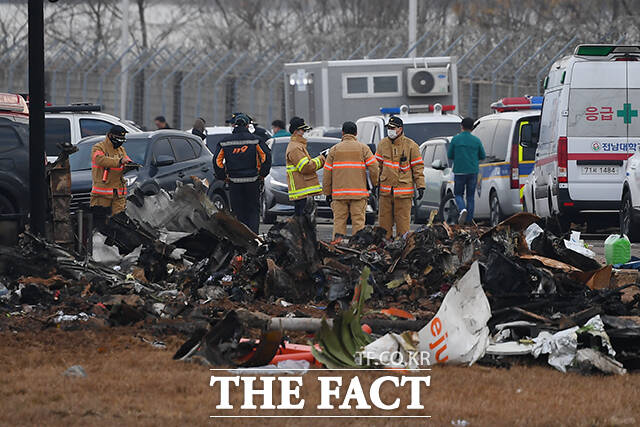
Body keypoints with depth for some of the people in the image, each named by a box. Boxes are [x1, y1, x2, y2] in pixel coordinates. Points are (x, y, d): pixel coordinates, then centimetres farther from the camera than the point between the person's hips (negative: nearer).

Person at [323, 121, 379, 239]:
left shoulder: (334, 150, 6)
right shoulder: (363, 148, 2)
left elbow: (327, 173, 6)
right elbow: (374, 168, -4)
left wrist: (327, 192, 12)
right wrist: (375, 184, 11)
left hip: (339, 192, 1)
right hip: (359, 193, -1)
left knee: (339, 221, 4)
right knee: (358, 221, 0)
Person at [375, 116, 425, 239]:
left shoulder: (411, 145, -3)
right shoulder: (382, 144, 9)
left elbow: (418, 167, 0)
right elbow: (378, 165, 17)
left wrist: (420, 186, -5)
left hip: (404, 191, -4)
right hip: (385, 190, 4)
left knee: (403, 221, -2)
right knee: (384, 220, 4)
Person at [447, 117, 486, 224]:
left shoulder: (455, 139, -4)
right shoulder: (476, 141, -1)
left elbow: (450, 155, 2)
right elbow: (482, 156, 8)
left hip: (459, 171, -1)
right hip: (473, 171, 1)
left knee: (458, 194, 11)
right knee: (470, 196, 10)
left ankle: (462, 209, -18)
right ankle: (469, 220, 7)